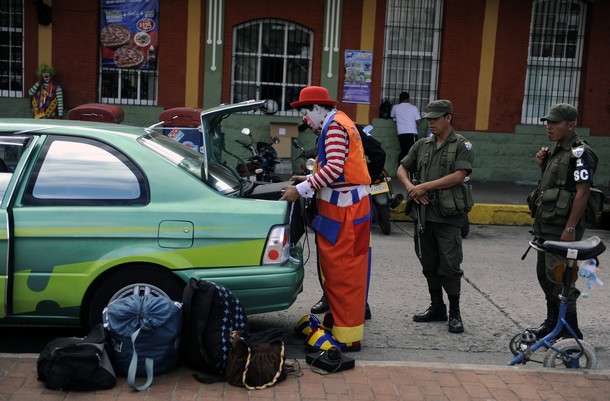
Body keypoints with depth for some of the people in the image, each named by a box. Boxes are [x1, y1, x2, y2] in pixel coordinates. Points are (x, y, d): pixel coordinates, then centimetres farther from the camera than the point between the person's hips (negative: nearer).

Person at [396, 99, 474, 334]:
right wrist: (410, 187, -6)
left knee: (449, 265, -5)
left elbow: (458, 176, -14)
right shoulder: (422, 145, 15)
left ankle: (454, 313, 6)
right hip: (424, 213, 6)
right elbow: (402, 169, 15)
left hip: (448, 215, -6)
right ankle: (437, 307, 25)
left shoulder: (462, 145, -2)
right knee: (429, 263, 12)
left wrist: (425, 186, -15)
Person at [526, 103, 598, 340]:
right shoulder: (556, 151, 15)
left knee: (558, 277, -5)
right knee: (544, 274, 16)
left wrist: (570, 228, -24)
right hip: (546, 226, 10)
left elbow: (582, 192, -20)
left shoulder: (579, 153, -14)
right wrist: (542, 165, 7)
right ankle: (552, 322, 29)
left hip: (562, 228, -10)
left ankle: (570, 331, 6)